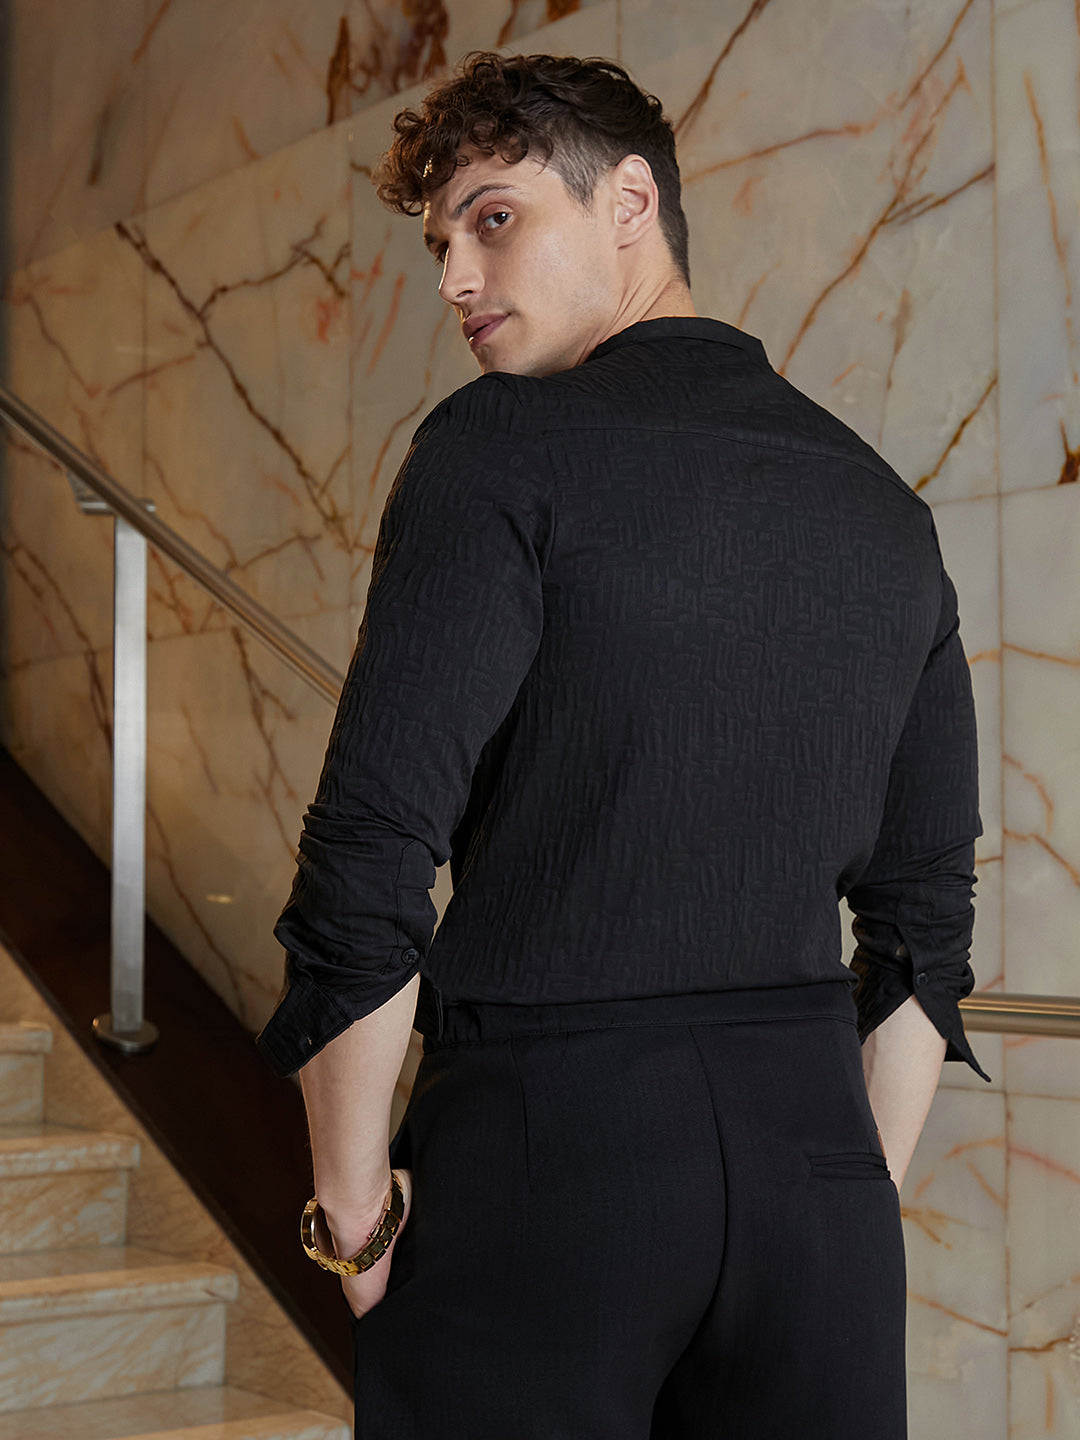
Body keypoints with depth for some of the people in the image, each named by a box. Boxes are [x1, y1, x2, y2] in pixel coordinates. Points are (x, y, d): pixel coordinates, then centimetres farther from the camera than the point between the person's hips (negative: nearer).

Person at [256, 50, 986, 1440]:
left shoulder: (503, 449, -7)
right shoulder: (889, 513, 12)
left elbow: (370, 858, -15)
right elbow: (927, 920, 13)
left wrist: (354, 1208, -4)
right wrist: (858, 1204, 18)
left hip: (550, 1133, -5)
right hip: (811, 1142, 5)